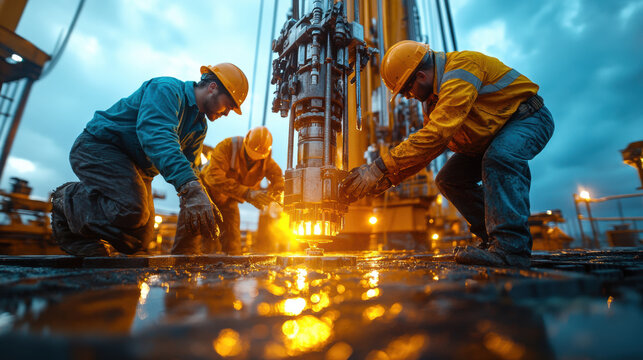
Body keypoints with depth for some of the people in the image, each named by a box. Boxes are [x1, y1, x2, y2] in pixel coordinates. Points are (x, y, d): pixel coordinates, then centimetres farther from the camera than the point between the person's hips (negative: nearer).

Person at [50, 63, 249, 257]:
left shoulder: (200, 127, 7)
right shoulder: (166, 89, -19)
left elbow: (187, 166, 4)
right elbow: (157, 135, -38)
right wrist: (190, 189, -52)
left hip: (138, 169, 8)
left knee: (138, 241, 1)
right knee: (131, 209, -33)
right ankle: (67, 200, -4)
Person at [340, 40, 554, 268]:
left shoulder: (462, 66, -30)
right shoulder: (433, 97, -2)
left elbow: (436, 134, -41)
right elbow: (428, 146, -3)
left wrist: (380, 168, -43)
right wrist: (387, 178, -15)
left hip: (529, 118, -7)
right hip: (492, 134, 8)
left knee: (499, 158, -38)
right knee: (449, 179, -4)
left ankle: (511, 247, -32)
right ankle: (493, 239, 3)